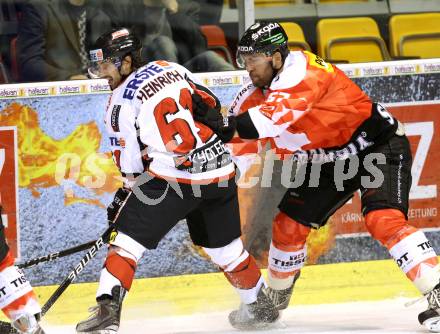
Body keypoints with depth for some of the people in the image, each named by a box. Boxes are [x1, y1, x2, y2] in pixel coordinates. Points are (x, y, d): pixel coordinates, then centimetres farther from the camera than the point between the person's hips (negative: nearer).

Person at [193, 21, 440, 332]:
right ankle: (275, 301, 28)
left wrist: (226, 125, -50)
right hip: (329, 160, 9)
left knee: (383, 219, -29)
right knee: (288, 225, 6)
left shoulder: (301, 71, -28)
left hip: (378, 144, -9)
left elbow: (277, 117, -42)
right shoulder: (259, 91, -2)